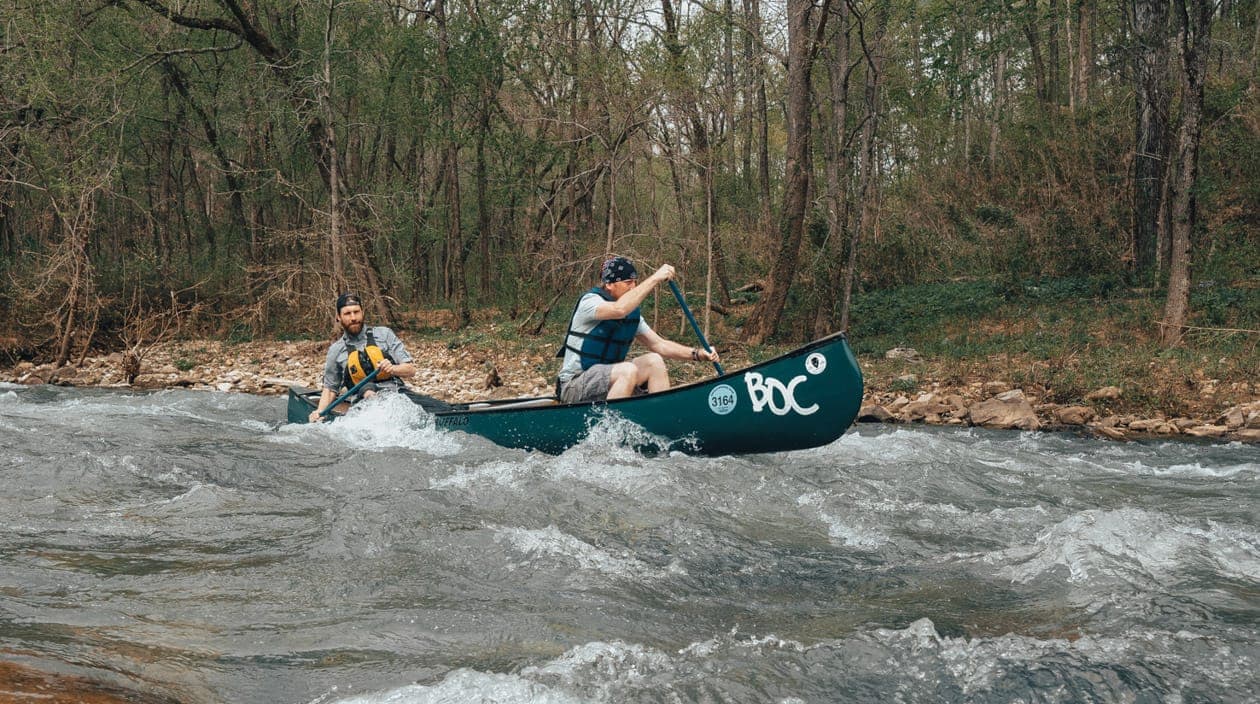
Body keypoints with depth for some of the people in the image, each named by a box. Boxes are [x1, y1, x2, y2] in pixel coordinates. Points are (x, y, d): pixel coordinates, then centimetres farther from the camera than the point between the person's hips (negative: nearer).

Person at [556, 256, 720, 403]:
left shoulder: (632, 313, 8)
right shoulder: (590, 301, -15)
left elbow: (659, 344, 11)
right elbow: (619, 310, -36)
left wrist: (697, 354, -3)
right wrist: (655, 279, -33)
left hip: (609, 380, 8)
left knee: (654, 361, -5)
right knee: (628, 370, -30)